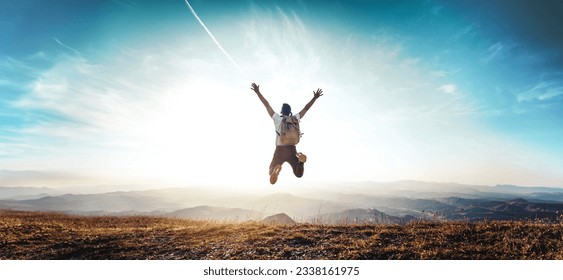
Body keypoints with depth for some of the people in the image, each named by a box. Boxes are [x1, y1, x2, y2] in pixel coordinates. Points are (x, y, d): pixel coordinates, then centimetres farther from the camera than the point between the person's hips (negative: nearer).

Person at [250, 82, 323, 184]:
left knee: (271, 172, 12)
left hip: (280, 150, -1)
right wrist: (315, 98, 20)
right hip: (292, 150, 2)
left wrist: (258, 92, 6)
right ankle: (301, 160, -26)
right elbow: (306, 108, 10)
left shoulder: (277, 119, -3)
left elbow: (267, 105, 1)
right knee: (299, 174, 9)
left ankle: (276, 169, -28)